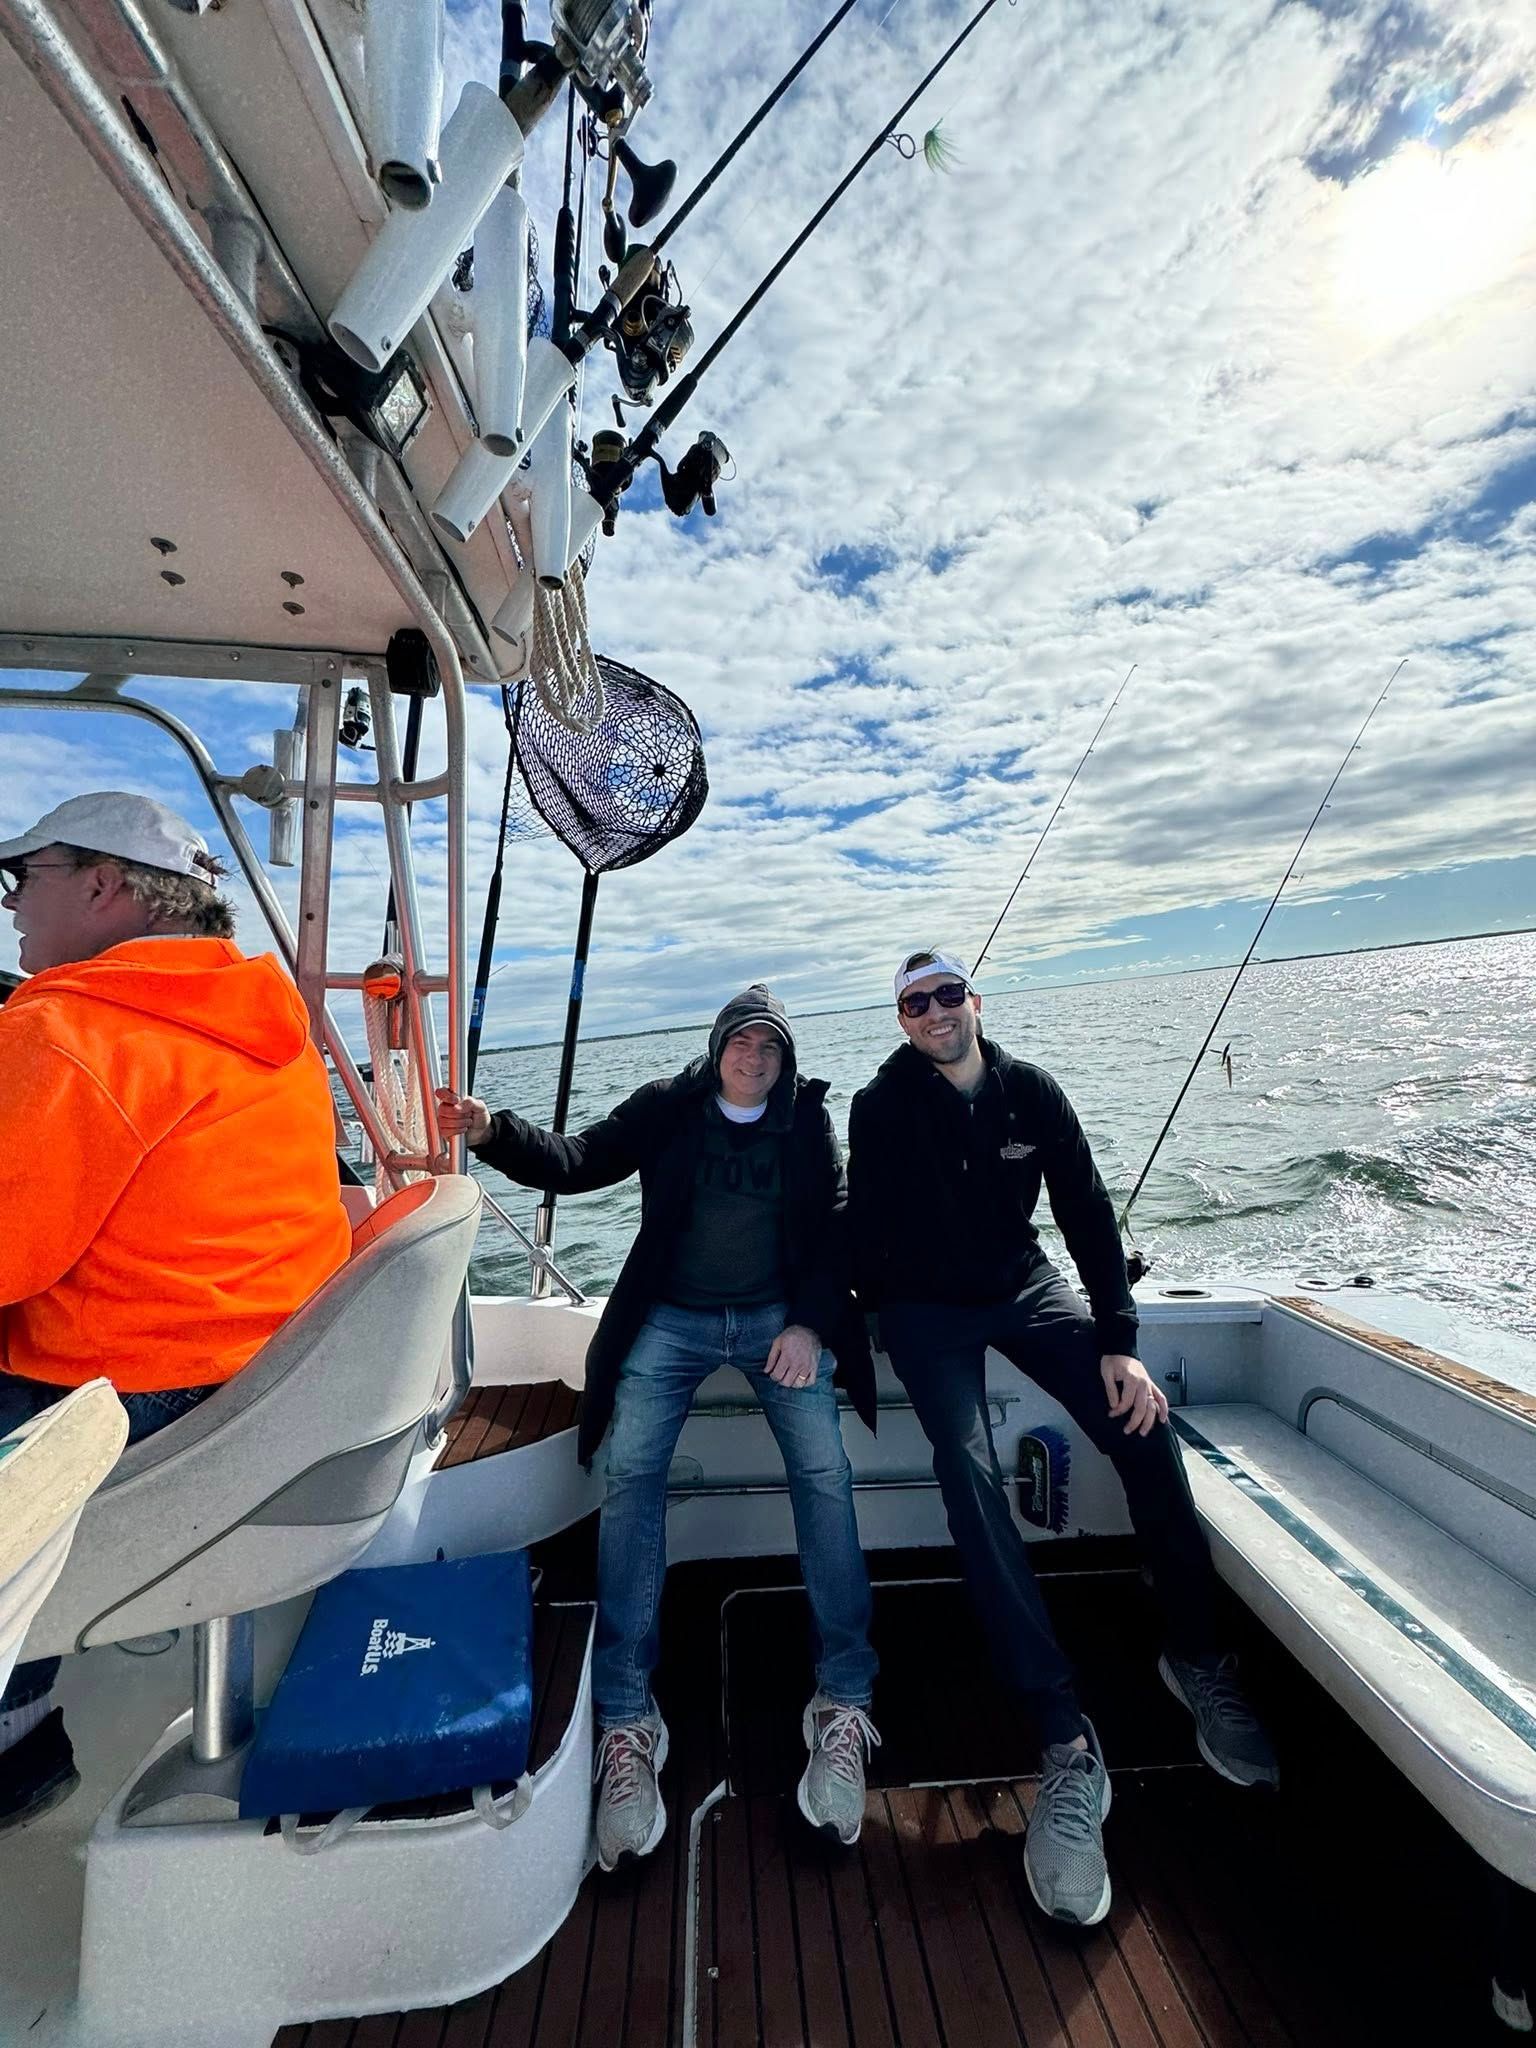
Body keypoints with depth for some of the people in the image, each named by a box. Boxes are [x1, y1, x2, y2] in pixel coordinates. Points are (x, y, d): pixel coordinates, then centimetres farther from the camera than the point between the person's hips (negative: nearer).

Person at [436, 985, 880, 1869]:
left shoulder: (809, 1119, 4)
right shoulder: (668, 1108, 1)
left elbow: (836, 1226, 1)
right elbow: (578, 1160, -6)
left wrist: (810, 1323, -12)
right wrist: (492, 1130, -23)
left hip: (779, 1319, 1)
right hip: (673, 1320, 0)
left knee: (824, 1472, -12)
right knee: (632, 1474, -14)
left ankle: (843, 1702, 6)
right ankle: (627, 1718, 1)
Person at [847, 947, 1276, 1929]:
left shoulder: (1032, 1091, -4)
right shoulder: (882, 1106, -11)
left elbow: (1088, 1215, -5)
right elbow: (869, 1234, -9)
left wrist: (1120, 1341, -11)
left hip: (1025, 1286, 3)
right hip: (926, 1307, -2)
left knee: (1143, 1421, -13)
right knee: (970, 1470, -23)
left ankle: (1197, 1657, 10)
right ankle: (1067, 1740, -16)